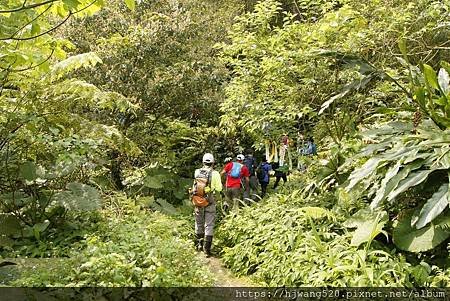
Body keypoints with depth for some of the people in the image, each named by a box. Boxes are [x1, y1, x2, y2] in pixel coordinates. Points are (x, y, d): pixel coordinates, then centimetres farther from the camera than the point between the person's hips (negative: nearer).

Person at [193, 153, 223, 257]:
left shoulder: (197, 172, -4)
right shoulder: (215, 174, -13)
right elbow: (219, 188, -8)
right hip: (209, 202, -3)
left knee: (199, 223, 19)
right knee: (209, 225, 4)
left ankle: (198, 244, 34)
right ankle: (207, 249, 4)